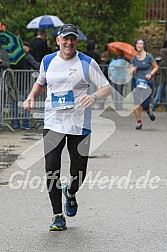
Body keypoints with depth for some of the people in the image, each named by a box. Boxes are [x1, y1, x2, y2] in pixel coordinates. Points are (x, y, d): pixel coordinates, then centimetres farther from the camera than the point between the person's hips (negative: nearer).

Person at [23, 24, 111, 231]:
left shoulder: (87, 63, -4)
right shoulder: (48, 61, 6)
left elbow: (107, 88, -5)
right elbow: (40, 83, 25)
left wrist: (94, 96, -26)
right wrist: (31, 96, 5)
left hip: (79, 126, -2)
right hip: (53, 124, 2)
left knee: (78, 171, 2)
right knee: (51, 169, -9)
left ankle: (70, 193, 39)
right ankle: (58, 216, 0)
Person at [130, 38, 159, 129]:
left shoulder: (149, 56, -5)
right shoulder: (133, 58, 4)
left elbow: (156, 67, 4)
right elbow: (131, 70, 10)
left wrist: (150, 74, -12)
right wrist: (132, 70, -14)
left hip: (148, 82, -2)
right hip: (136, 81, 2)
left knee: (145, 105, -5)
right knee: (136, 103, -10)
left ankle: (149, 110, 32)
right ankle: (139, 122, 3)